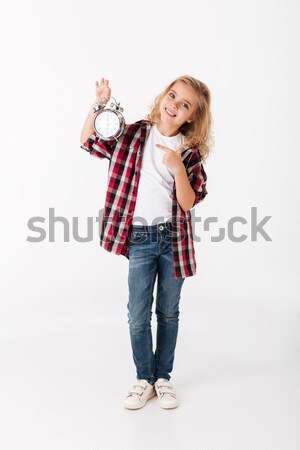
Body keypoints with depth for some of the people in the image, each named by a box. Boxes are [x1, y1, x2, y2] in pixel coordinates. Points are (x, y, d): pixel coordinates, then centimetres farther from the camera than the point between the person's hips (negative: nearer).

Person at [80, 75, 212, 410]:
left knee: (168, 313, 13)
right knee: (138, 316, 5)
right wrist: (100, 104, -11)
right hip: (139, 237, 0)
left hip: (174, 238, 0)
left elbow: (188, 203, -9)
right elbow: (88, 142, 1)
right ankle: (144, 378, 26)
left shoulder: (190, 152, -3)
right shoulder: (134, 133, 0)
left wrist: (178, 168, -23)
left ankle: (163, 377, 31)